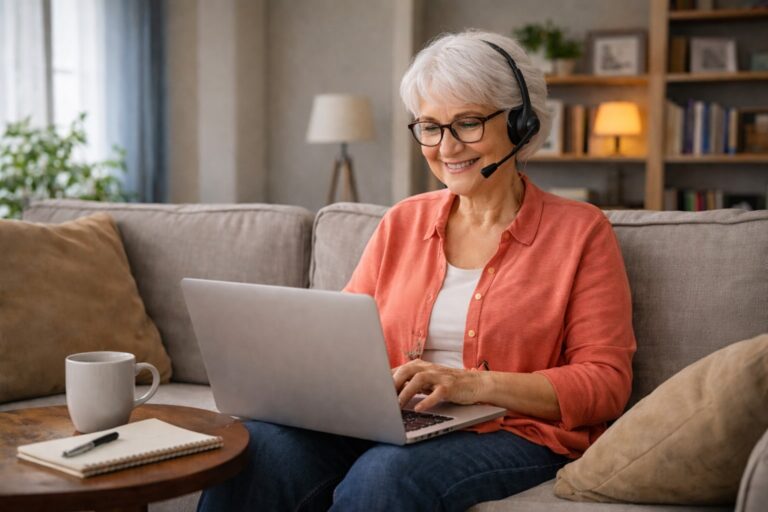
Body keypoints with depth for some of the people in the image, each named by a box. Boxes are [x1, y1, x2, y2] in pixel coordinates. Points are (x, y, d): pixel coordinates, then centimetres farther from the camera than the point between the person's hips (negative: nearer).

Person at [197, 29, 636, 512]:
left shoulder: (581, 231, 2)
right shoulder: (402, 222, 15)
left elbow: (607, 382, -5)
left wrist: (477, 385, -18)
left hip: (515, 433, -3)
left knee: (387, 472, -35)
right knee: (259, 445, -27)